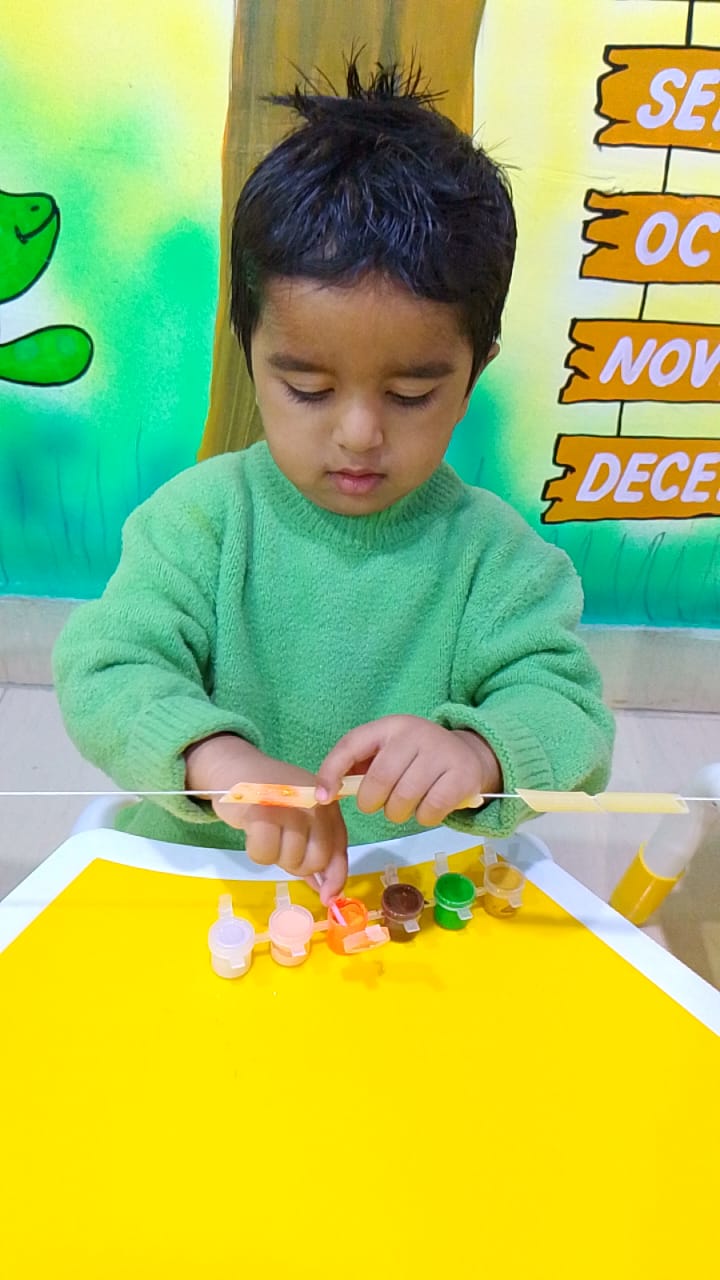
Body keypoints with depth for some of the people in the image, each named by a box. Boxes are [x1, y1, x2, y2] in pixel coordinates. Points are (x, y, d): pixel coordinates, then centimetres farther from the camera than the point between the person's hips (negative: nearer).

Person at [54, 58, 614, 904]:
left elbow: (566, 711, -9)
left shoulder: (491, 550, -4)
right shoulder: (202, 516, -5)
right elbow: (104, 669, -13)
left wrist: (480, 752, -33)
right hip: (192, 879, 0)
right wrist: (215, 756, -34)